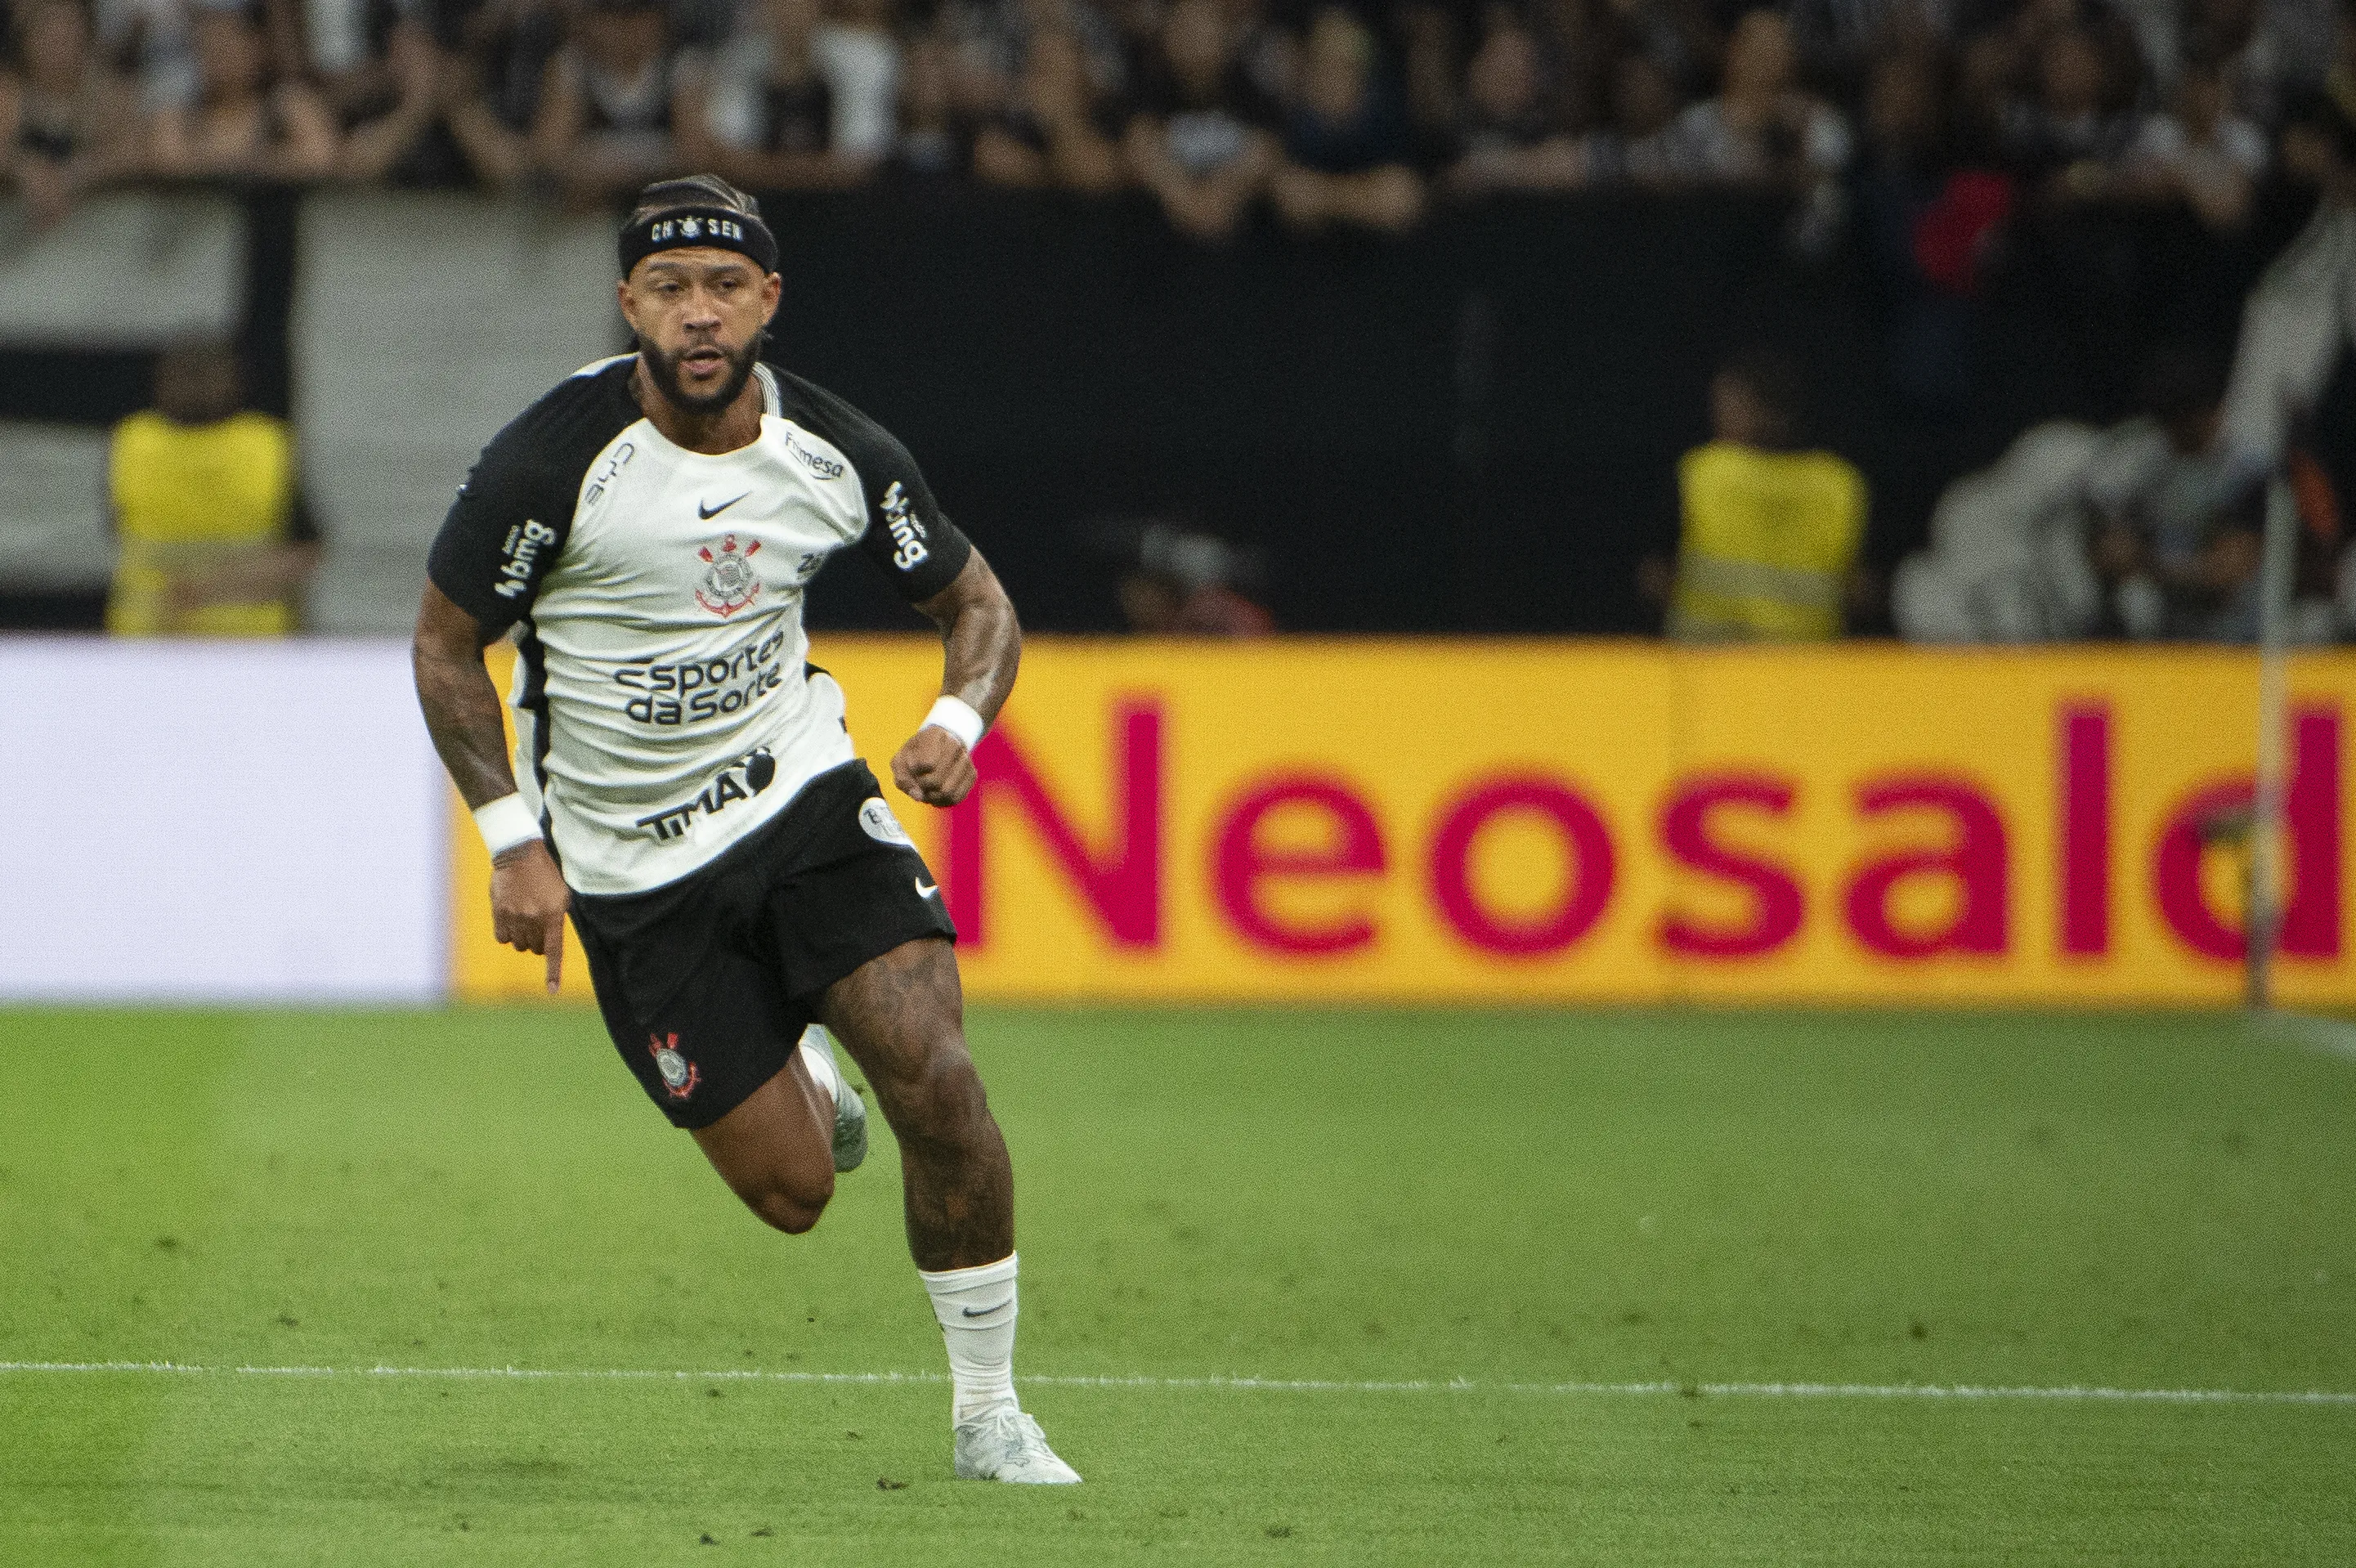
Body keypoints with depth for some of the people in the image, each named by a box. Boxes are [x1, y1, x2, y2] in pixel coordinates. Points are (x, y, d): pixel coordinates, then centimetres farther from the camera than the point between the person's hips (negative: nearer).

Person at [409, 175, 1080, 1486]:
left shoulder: (837, 453, -9)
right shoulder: (553, 461, -19)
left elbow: (979, 603, 6)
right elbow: (446, 645, -5)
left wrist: (959, 723, -15)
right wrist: (515, 841, -13)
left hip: (801, 790, 2)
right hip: (632, 868, -2)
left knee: (935, 1077, -19)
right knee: (792, 1193, -2)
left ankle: (990, 1415, -3)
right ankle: (804, 1080, 37)